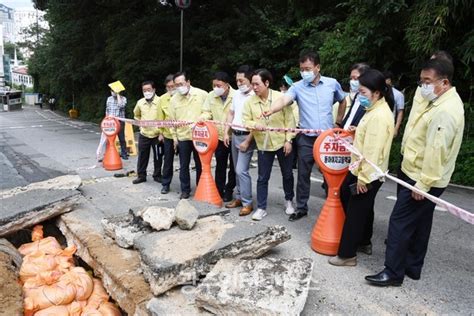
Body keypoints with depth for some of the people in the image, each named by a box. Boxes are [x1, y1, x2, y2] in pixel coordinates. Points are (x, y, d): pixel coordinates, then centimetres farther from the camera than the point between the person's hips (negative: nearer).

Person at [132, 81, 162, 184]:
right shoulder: (140, 102, 4)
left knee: (157, 156, 8)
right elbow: (136, 115, 24)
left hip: (157, 134, -4)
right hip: (143, 134, 4)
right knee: (142, 156, 10)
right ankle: (141, 175, 22)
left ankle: (157, 175, 23)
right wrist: (140, 124, 14)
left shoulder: (160, 101, -11)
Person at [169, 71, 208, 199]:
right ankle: (185, 190, 21)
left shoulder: (202, 94, -4)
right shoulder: (174, 99, 4)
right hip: (183, 138, 2)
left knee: (201, 165, 9)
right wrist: (174, 137, 6)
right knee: (184, 166, 8)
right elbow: (172, 120, 8)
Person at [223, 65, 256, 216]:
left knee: (241, 170, -10)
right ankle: (239, 197, 25)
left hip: (246, 137, -8)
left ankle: (247, 203, 1)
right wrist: (226, 132, 10)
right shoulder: (236, 95, 10)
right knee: (237, 170, 13)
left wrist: (247, 141, -18)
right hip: (234, 135, 8)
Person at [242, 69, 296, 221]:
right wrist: (254, 124, -22)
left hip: (282, 142, -1)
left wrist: (288, 140, -9)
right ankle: (261, 208, 17)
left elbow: (289, 120, -6)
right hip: (263, 145, 1)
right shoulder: (250, 101, -4)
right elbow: (245, 121, 0)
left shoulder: (280, 97, -10)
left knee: (287, 174, 13)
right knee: (262, 178, 5)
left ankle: (289, 200, 36)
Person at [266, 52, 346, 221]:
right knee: (303, 174, 8)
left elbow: (343, 101, 18)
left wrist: (338, 122, 14)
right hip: (306, 139, 0)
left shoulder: (332, 83, 0)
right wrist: (271, 110, -45)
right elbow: (283, 100, -25)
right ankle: (301, 208, 23)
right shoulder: (297, 87, -6)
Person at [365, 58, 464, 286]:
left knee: (400, 222, -4)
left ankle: (393, 272, 7)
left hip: (422, 179, -10)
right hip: (418, 174, 10)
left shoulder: (445, 111, -23)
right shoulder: (438, 100, 9)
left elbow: (436, 151, -26)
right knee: (419, 223, 17)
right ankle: (412, 267, 29)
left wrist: (423, 184, -23)